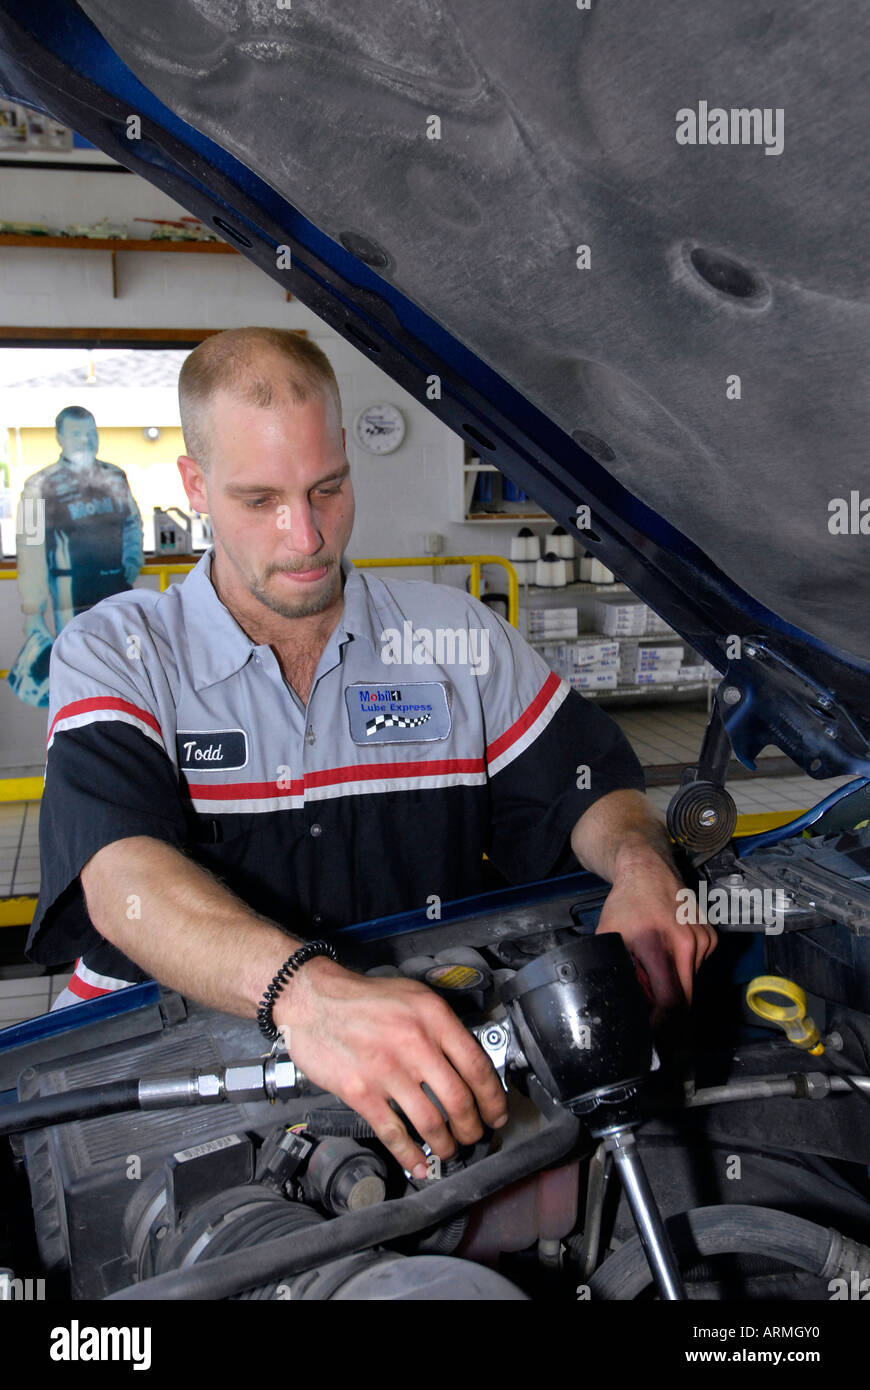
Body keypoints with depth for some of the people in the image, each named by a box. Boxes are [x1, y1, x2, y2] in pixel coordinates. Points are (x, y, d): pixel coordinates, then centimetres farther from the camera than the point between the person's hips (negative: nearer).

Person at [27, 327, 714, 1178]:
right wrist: (306, 994, -42)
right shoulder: (112, 655, -3)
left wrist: (642, 870, -16)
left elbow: (591, 786, 10)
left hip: (428, 1064, 2)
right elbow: (124, 882, -21)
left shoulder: (461, 640, 7)